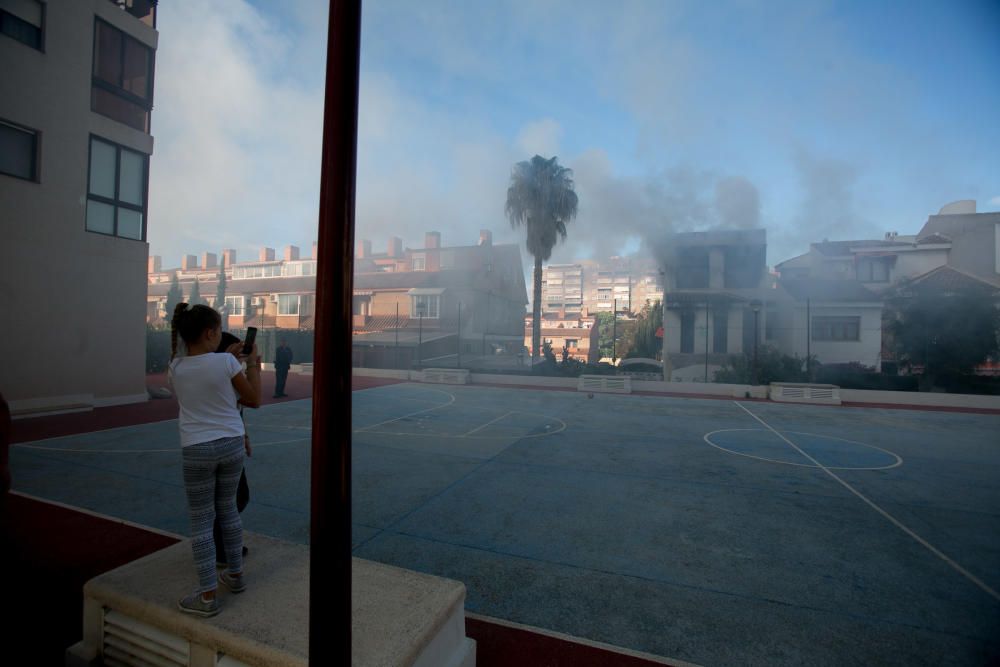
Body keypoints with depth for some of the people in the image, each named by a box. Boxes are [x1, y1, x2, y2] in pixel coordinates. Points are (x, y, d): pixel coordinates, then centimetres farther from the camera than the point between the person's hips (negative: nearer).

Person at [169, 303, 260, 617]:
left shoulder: (176, 368, -5)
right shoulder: (226, 362, -13)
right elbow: (254, 399, -3)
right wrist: (253, 365, 5)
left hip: (197, 450, 0)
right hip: (231, 444, 0)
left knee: (201, 521, 11)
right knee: (228, 509, 20)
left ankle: (207, 596, 17)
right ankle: (235, 574, 34)